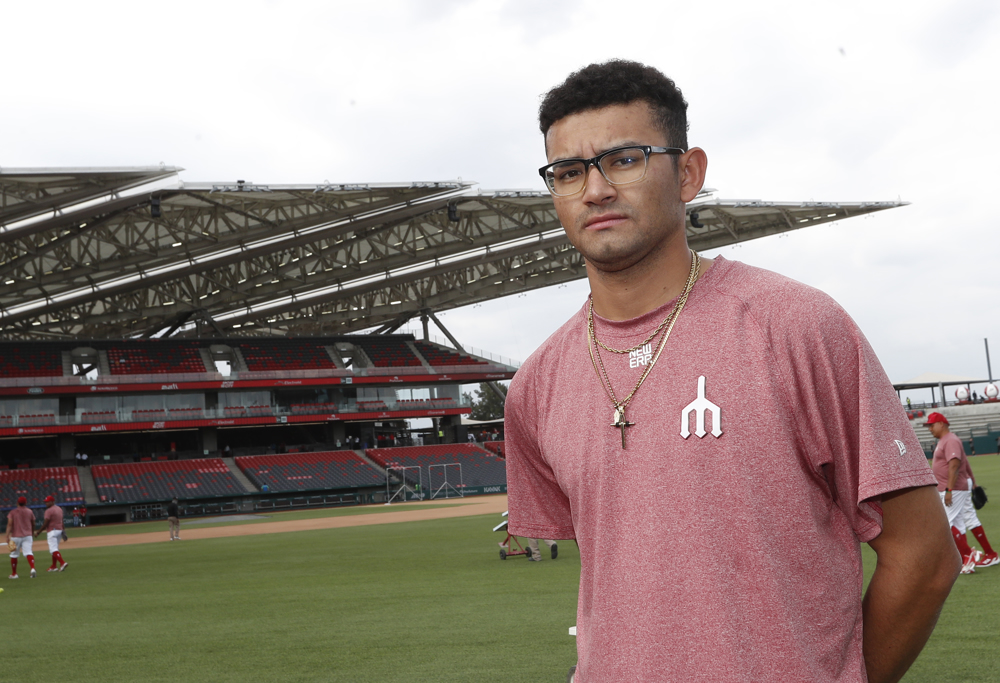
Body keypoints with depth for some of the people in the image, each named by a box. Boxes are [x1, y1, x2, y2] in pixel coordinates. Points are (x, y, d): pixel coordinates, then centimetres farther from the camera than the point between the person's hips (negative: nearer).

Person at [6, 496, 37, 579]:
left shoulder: (12, 512, -2)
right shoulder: (30, 512, 6)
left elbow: (9, 524, -12)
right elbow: (33, 525, 13)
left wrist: (8, 536, -17)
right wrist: (31, 532, 30)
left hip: (15, 536, -2)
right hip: (27, 535, 2)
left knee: (14, 554, 10)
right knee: (28, 552, -5)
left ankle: (14, 574, 15)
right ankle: (33, 568, -28)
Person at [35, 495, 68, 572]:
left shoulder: (49, 510, -14)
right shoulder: (59, 509, 13)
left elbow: (45, 524, -16)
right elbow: (61, 521, 15)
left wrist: (38, 532, -9)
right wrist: (63, 532, 17)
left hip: (52, 531, -9)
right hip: (59, 530, 9)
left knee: (53, 549, -12)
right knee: (54, 548, 18)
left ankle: (62, 562, -28)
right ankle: (54, 566, 21)